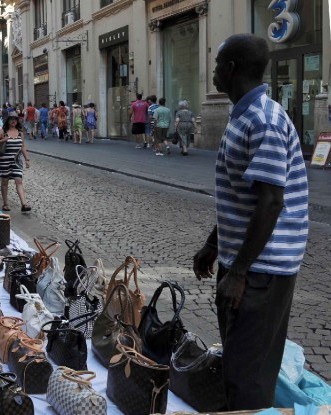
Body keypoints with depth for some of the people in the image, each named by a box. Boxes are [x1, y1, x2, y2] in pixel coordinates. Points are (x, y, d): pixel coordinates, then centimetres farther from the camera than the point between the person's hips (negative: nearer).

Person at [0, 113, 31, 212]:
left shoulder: (20, 133, 8)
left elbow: (23, 147, 14)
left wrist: (27, 159, 10)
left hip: (17, 161, 2)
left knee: (19, 181, -7)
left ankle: (24, 204, -15)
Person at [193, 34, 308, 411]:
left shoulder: (263, 120, -19)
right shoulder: (245, 116, 13)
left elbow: (270, 203, -24)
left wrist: (239, 271, -22)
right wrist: (213, 246, 22)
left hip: (261, 266, -10)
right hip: (243, 259, 10)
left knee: (246, 370, -1)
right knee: (243, 362, 20)